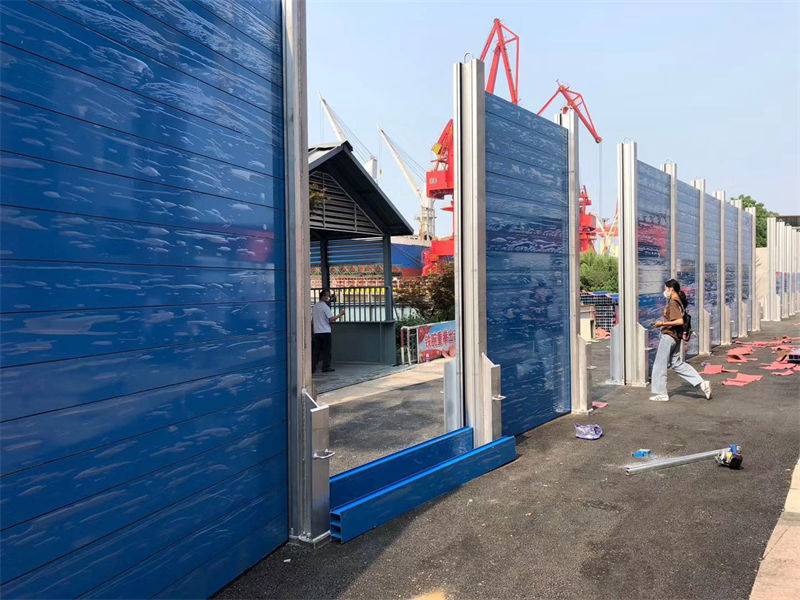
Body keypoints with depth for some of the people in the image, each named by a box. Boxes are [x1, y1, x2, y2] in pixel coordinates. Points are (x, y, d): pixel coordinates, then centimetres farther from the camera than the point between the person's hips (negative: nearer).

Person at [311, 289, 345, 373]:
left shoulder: (315, 307, 13)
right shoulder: (325, 306, -10)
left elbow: (312, 320, 18)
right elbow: (331, 319, -15)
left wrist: (313, 330, 24)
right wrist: (340, 315, -5)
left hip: (316, 332, 7)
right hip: (325, 332, -7)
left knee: (316, 350, 7)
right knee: (326, 350, 0)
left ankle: (313, 368, 6)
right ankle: (326, 367, 2)